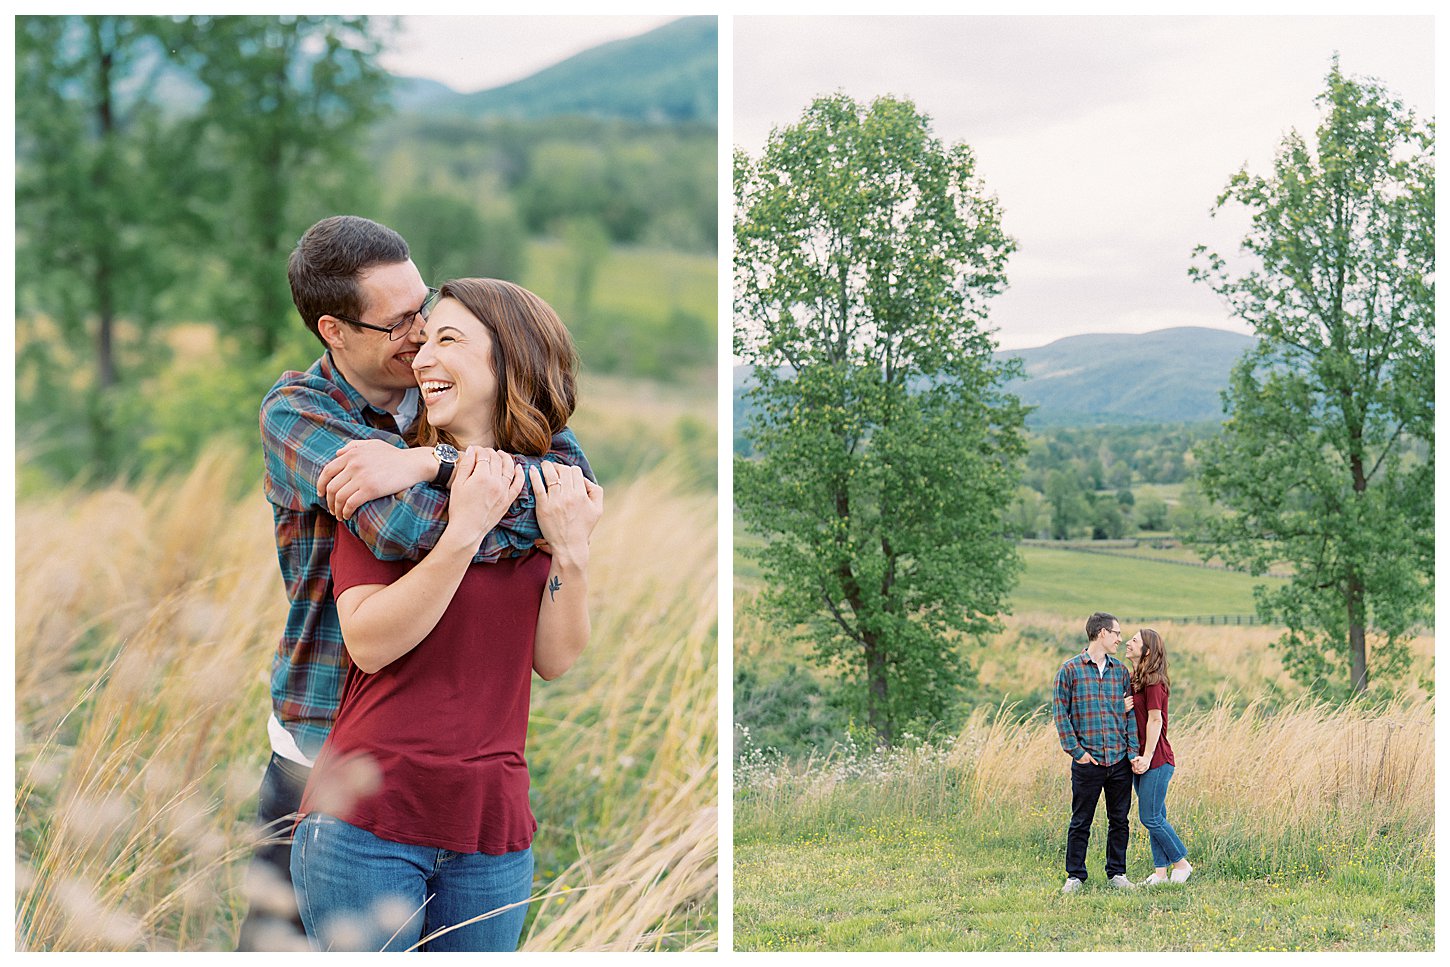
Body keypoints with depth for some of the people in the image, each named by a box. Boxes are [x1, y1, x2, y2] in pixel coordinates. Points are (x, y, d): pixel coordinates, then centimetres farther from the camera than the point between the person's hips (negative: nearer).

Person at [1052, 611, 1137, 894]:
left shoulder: (1120, 670, 11)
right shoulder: (1071, 669, -2)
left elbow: (1129, 712, 12)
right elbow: (1060, 712, -2)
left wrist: (1133, 750, 2)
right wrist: (1076, 751, -8)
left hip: (1120, 761, 4)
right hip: (1088, 761, -4)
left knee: (1119, 819, 9)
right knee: (1081, 821, 2)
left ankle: (1117, 873, 20)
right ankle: (1075, 875, 11)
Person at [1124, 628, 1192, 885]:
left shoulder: (1153, 681, -15)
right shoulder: (1132, 678, 12)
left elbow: (1155, 720, -17)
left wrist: (1147, 757, -17)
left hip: (1156, 760, -9)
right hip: (1140, 758, 9)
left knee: (1150, 817, -5)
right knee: (1156, 817, 11)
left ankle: (1182, 863, 9)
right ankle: (1160, 872, 16)